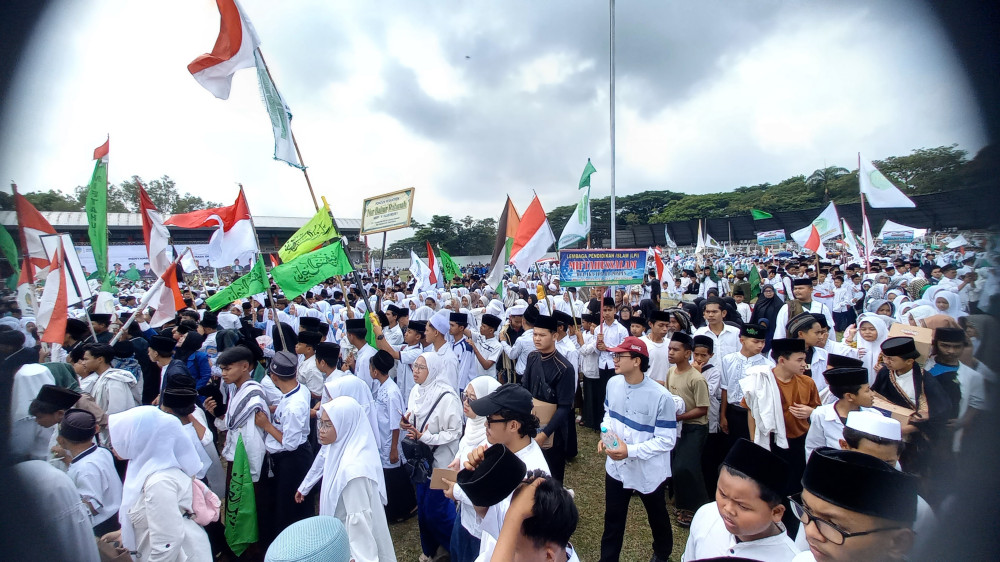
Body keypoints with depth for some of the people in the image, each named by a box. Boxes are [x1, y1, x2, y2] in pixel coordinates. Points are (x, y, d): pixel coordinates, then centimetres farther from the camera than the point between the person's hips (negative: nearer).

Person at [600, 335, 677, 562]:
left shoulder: (661, 396, -27)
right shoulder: (613, 384, -10)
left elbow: (667, 440, -22)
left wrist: (631, 450, -28)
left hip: (649, 473, -3)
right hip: (616, 467, 3)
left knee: (657, 518, 25)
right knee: (613, 519, 19)